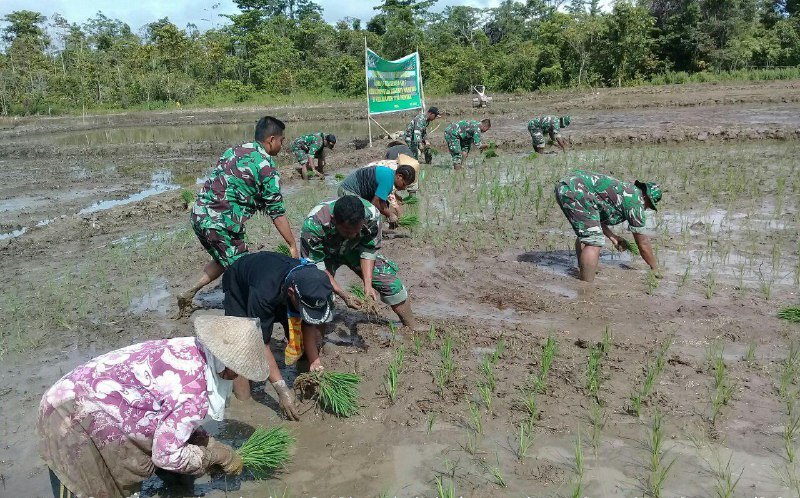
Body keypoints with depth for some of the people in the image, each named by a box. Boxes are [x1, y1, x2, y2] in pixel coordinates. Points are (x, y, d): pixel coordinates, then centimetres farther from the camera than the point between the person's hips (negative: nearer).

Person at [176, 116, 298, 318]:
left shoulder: (234, 150, 14)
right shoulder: (267, 167, -9)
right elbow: (277, 212, -8)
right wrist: (293, 246, -2)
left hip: (198, 215, 9)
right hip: (221, 224, -8)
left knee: (223, 259, 27)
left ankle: (189, 293, 26)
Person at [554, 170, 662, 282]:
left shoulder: (623, 190, 27)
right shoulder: (636, 201, 2)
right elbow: (643, 243, 10)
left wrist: (613, 238, 24)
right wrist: (654, 267, 23)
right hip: (576, 192, -10)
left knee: (585, 234, 25)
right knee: (594, 241, -7)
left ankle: (583, 271, 37)